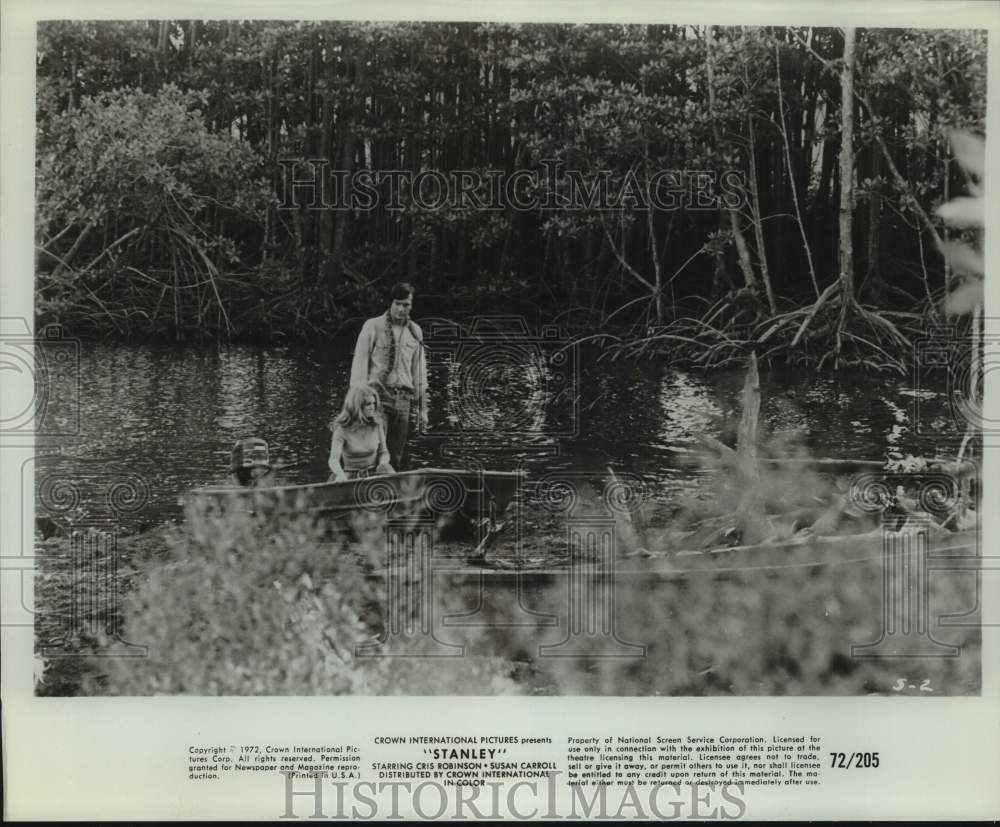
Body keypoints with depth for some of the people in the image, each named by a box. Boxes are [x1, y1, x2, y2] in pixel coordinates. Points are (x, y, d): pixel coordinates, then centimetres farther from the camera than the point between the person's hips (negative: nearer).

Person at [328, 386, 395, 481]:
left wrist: (382, 465, -12)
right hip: (351, 476, -3)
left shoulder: (377, 425, 1)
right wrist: (341, 474, -41)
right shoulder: (342, 429, -10)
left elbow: (383, 452, 11)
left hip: (373, 475, 3)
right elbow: (333, 459, -20)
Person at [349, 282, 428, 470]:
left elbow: (419, 370, 17)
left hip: (403, 398, 4)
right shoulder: (373, 326, -1)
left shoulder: (415, 332, 13)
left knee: (397, 458, 5)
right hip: (377, 394, -4)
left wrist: (422, 407, 14)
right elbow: (359, 364, -2)